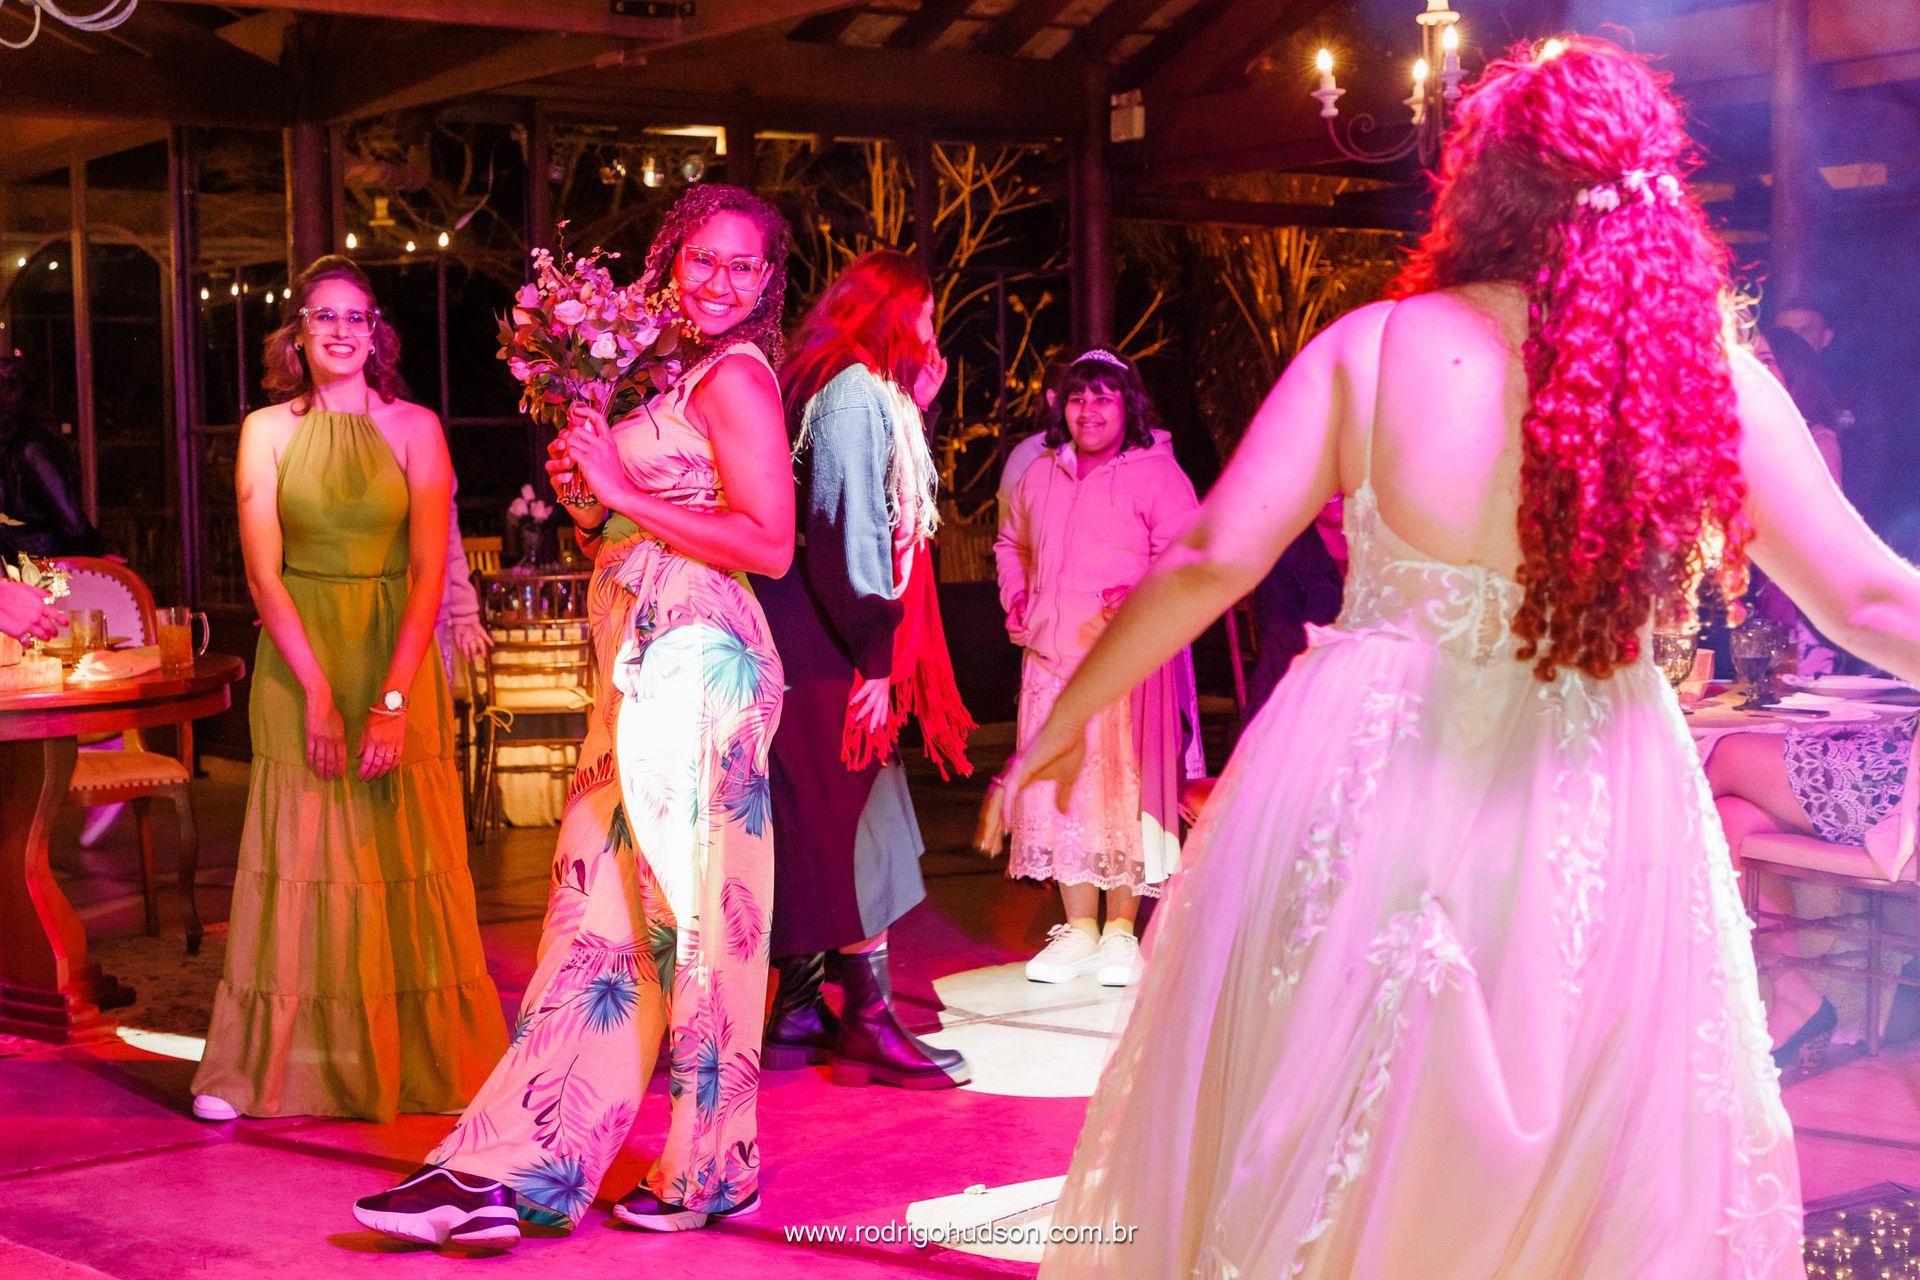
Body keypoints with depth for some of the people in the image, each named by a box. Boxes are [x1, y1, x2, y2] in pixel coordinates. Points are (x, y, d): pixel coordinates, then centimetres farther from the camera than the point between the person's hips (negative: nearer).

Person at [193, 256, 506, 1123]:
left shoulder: (414, 428, 1)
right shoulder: (267, 431, 2)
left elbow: (430, 570, -5)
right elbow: (263, 571, -3)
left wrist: (393, 699, -14)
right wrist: (317, 692, -12)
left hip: (395, 658, 0)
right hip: (297, 661, 0)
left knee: (406, 858, 1)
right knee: (301, 856, 1)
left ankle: (428, 1062, 9)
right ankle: (266, 1067, 8)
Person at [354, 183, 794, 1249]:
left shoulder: (737, 376, -6)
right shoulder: (673, 374, 20)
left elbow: (770, 543, -16)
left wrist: (624, 492, -13)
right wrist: (590, 505, 3)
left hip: (693, 664, -9)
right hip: (645, 669, 9)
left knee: (688, 909, -2)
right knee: (600, 909, 6)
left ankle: (708, 1171, 12)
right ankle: (510, 1169, 7)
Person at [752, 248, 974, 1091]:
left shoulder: (860, 392, 18)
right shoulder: (856, 392, -13)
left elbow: (884, 511, 17)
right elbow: (846, 525, -20)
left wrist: (915, 410, 15)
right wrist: (874, 655, -20)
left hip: (820, 649, 10)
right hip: (831, 651, -10)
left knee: (818, 827, 13)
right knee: (857, 827, -5)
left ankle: (797, 1012, 19)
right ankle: (867, 1022, 0)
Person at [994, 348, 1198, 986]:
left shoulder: (1155, 474, -2)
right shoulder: (1040, 476, 17)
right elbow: (1011, 542, 32)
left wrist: (1140, 595, -23)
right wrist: (1015, 597, 16)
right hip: (1050, 656, 6)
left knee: (1120, 785, -5)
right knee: (1059, 789, 5)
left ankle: (1120, 932, 5)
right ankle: (1077, 929, 14)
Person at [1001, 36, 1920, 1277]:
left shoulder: (1374, 348, -7)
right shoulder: (1712, 378, -4)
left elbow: (1212, 562, -8)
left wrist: (1069, 713, 5)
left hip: (1363, 792, 0)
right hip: (1590, 828, 1)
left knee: (1301, 1175, 16)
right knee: (1594, 1175, 19)